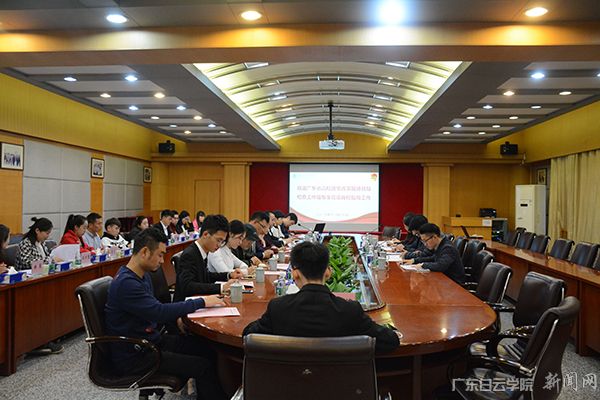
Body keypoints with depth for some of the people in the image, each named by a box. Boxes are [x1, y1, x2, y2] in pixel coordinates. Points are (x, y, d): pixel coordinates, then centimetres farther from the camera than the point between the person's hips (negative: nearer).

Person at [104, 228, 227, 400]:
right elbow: (158, 311, -29)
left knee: (208, 348, 0)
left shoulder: (143, 275, 7)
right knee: (203, 366, -17)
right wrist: (201, 302, -21)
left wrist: (176, 318, 0)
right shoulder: (126, 283, -24)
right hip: (134, 356, -9)